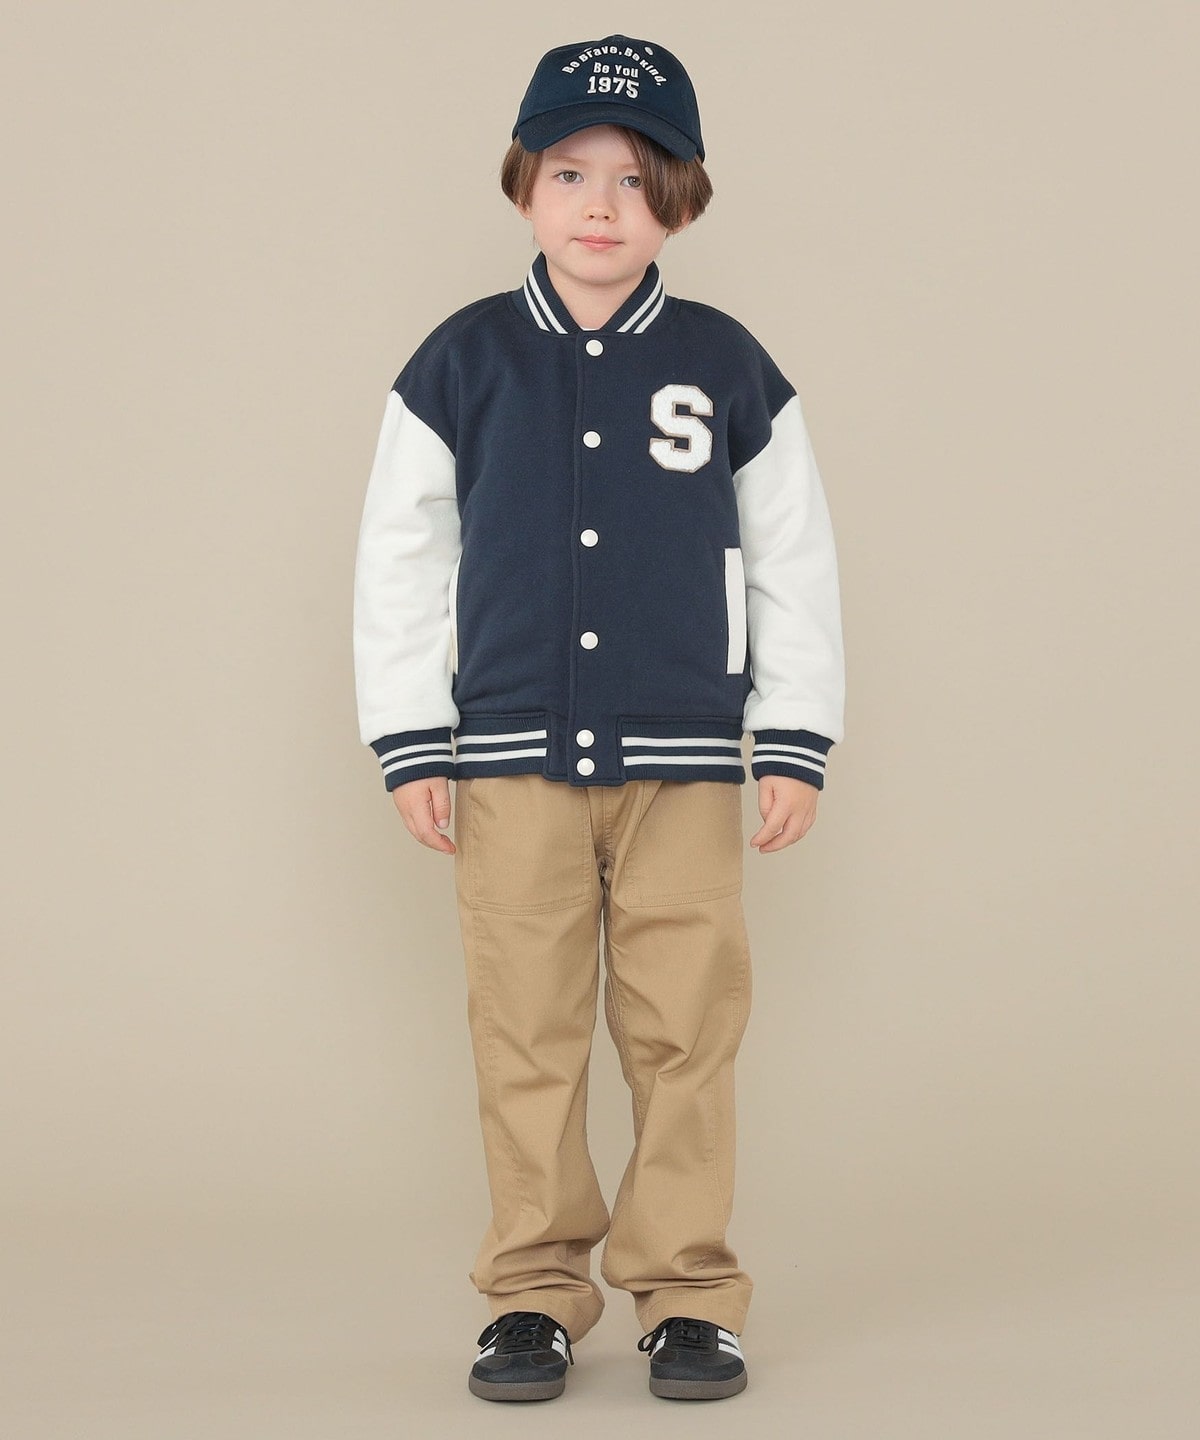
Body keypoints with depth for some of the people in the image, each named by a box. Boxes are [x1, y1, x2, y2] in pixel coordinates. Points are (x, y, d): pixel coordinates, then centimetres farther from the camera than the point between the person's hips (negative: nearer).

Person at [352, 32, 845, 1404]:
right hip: (512, 757, 0)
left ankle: (685, 1291, 14)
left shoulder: (726, 367, 3)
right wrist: (408, 747, 2)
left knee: (685, 1033, 2)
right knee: (525, 1033, 3)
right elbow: (399, 557, 6)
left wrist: (796, 745, 5)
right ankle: (534, 1293, 14)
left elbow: (795, 561, 8)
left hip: (683, 762, 0)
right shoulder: (463, 363, 2)